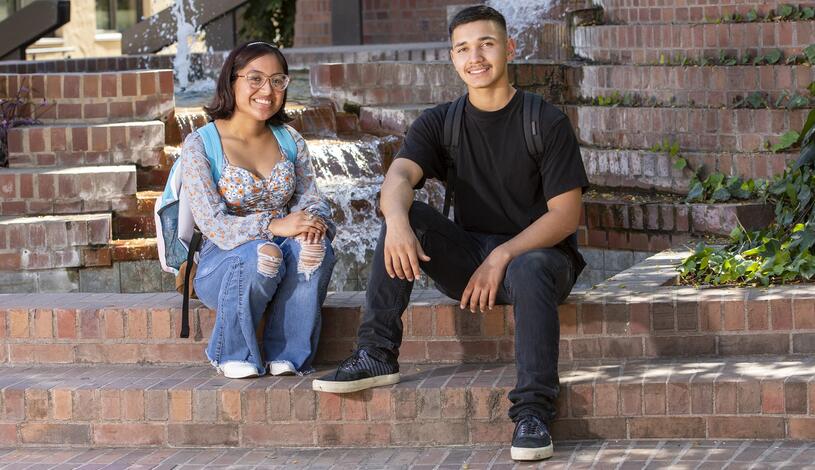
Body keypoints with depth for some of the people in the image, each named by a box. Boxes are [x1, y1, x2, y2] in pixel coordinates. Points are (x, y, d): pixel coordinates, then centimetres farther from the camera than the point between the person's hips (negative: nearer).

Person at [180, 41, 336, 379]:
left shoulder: (290, 140, 10)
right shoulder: (199, 145, -6)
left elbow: (311, 197, 4)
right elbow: (211, 223, -15)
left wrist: (314, 221, -23)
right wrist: (273, 226, -30)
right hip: (221, 261, -4)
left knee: (315, 247, -30)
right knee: (257, 255, -38)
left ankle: (287, 354, -17)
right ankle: (233, 354, -13)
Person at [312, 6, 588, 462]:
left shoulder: (547, 122, -4)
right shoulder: (440, 123, 5)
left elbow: (566, 215, -10)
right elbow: (399, 176, -15)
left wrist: (502, 257, -23)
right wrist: (397, 220, -39)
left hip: (537, 252, -4)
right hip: (469, 260, 4)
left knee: (530, 271, -39)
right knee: (409, 216, -22)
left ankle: (533, 409, -38)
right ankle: (377, 355, -23)